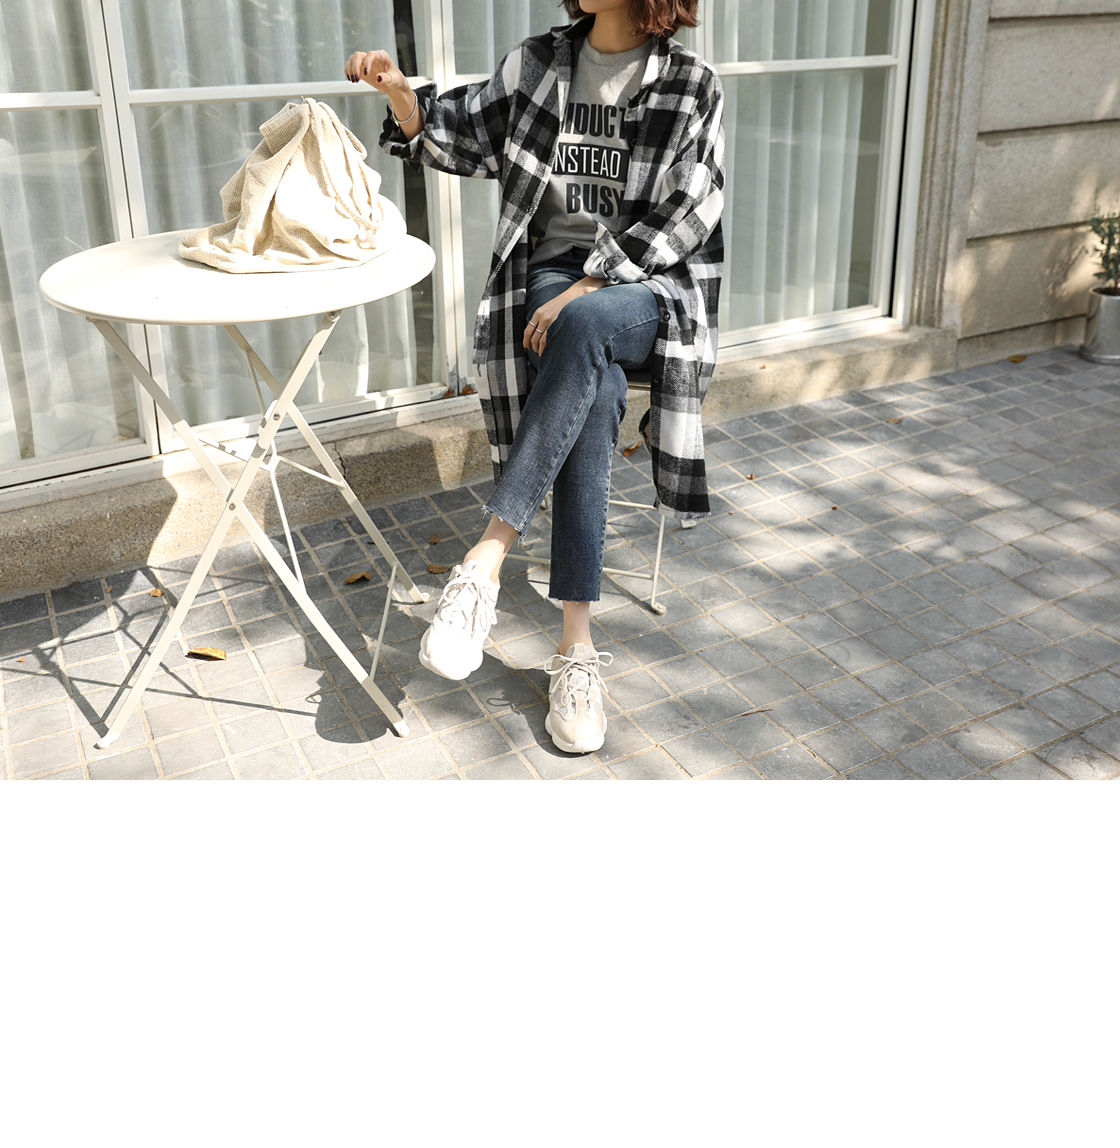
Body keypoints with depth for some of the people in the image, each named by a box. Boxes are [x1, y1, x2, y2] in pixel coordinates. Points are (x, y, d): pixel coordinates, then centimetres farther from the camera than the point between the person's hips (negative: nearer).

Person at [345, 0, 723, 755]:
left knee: (585, 325, -38)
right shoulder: (539, 62, 12)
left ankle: (488, 557, -36)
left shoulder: (691, 85, 2)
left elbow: (683, 216, -7)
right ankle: (578, 646, -33)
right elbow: (467, 134, 18)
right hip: (552, 272, 1)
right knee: (596, 391, -32)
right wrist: (407, 102, -4)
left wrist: (587, 287, -17)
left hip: (650, 287, -1)